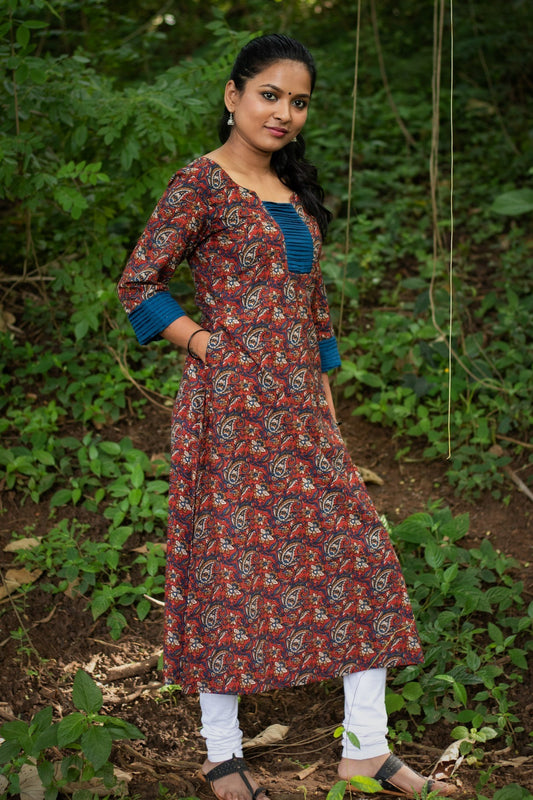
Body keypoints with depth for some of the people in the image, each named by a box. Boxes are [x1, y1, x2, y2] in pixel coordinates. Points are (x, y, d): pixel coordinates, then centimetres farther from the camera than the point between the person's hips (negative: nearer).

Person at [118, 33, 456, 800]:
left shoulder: (296, 190, 16)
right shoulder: (202, 183, -6)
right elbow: (139, 284, -8)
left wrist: (327, 403, 15)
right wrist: (210, 349, -10)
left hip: (299, 405, 8)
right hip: (230, 400, -7)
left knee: (358, 550, 4)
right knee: (232, 561, -2)